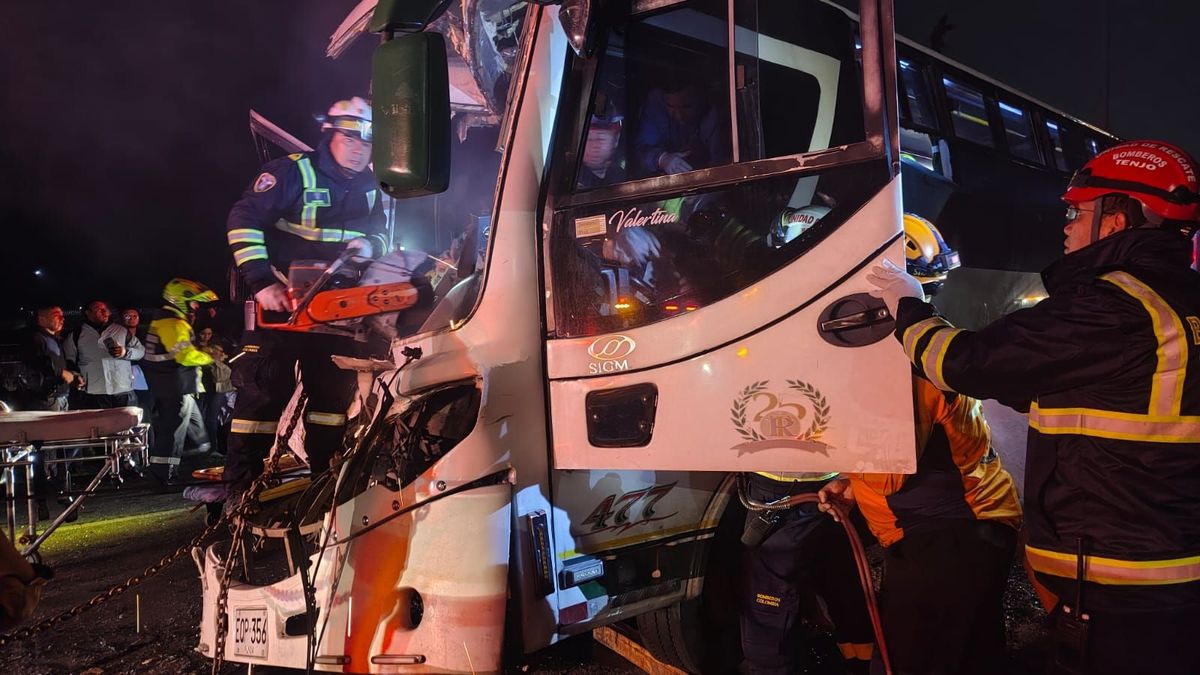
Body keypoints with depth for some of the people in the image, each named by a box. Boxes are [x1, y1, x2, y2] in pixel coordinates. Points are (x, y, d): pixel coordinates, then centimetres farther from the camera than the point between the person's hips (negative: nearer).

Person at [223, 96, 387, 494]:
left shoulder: (370, 188, 9)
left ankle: (325, 475, 20)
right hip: (280, 299, -6)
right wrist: (262, 283, -25)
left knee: (335, 390, 9)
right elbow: (244, 221, -18)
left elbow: (380, 233, 21)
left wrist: (370, 245, -6)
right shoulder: (292, 172, -12)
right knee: (264, 390, -8)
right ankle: (240, 486, -3)